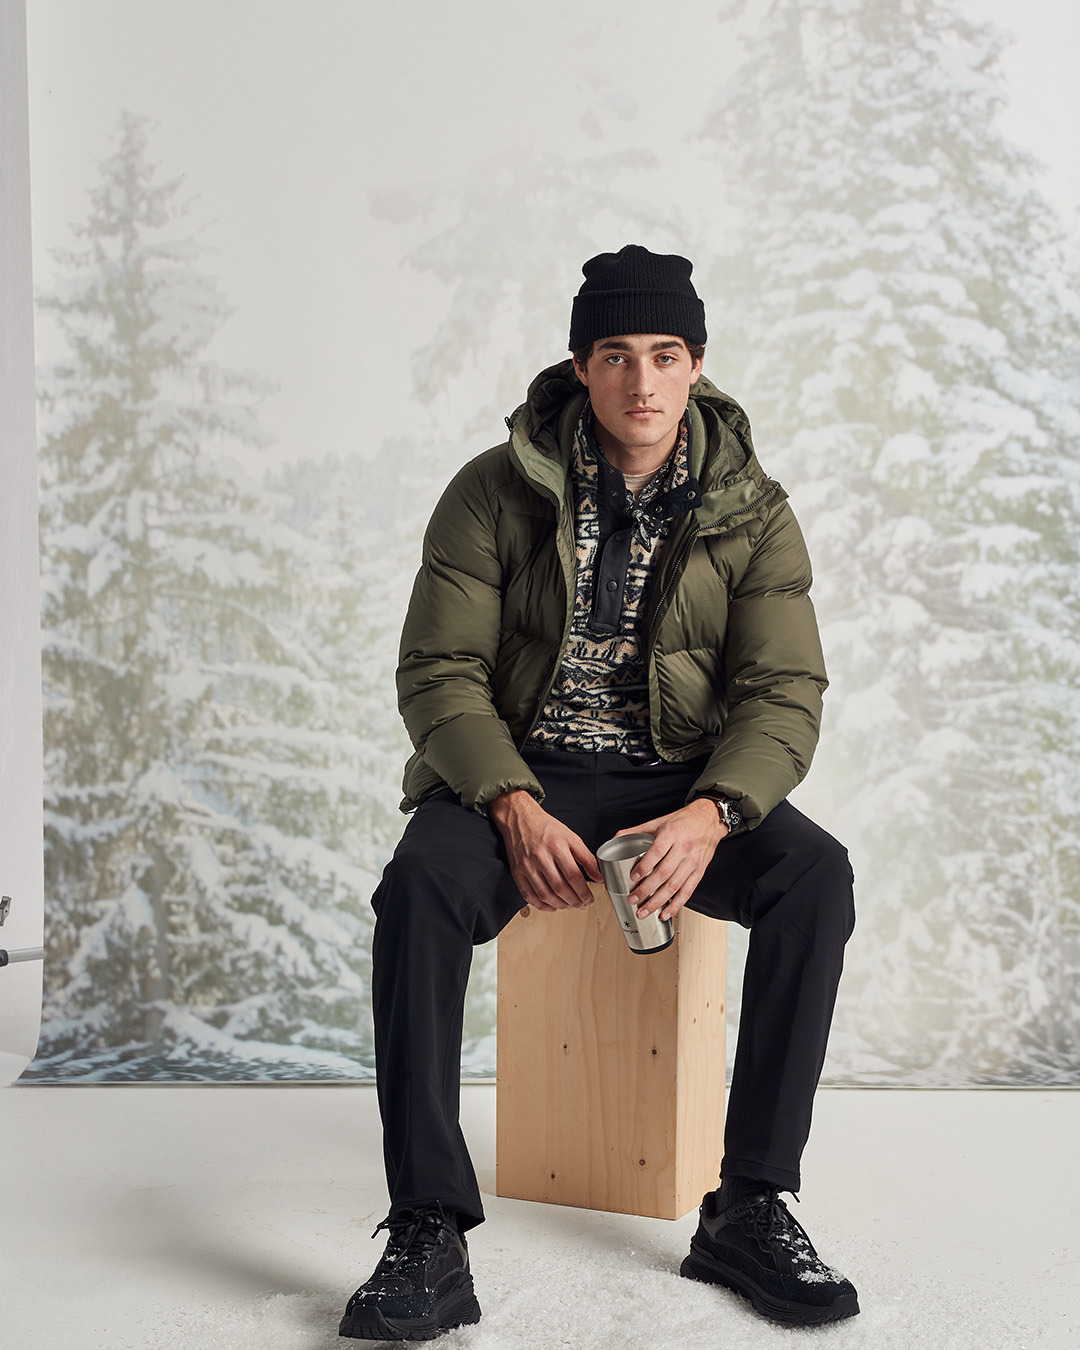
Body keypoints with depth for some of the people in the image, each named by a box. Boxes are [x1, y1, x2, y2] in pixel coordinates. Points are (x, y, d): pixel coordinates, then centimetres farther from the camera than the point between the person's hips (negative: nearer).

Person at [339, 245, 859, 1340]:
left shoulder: (751, 514, 0)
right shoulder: (494, 492, -4)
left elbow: (784, 693, -6)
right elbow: (439, 670, -7)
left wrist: (710, 814, -27)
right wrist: (515, 808, -24)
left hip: (684, 783, 1)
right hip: (520, 773, -1)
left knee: (815, 874, -28)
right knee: (419, 886, -32)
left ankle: (749, 1208, -18)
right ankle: (428, 1236, -28)